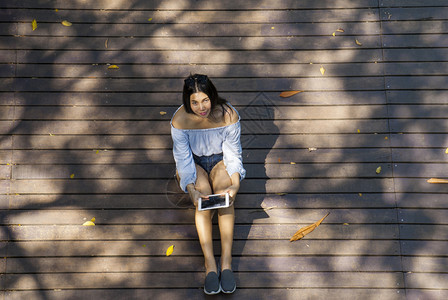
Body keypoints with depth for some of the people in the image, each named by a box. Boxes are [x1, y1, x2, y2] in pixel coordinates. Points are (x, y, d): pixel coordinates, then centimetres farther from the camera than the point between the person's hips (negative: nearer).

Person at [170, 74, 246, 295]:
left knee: (225, 197, -30)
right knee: (203, 197, -30)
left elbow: (233, 154, -13)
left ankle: (226, 262, -33)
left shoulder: (228, 115, -22)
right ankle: (210, 264, -33)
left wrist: (235, 184, -30)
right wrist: (191, 189, -33)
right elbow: (183, 159, -16)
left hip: (220, 161, 0)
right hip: (193, 163, 0)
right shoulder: (180, 120, -23)